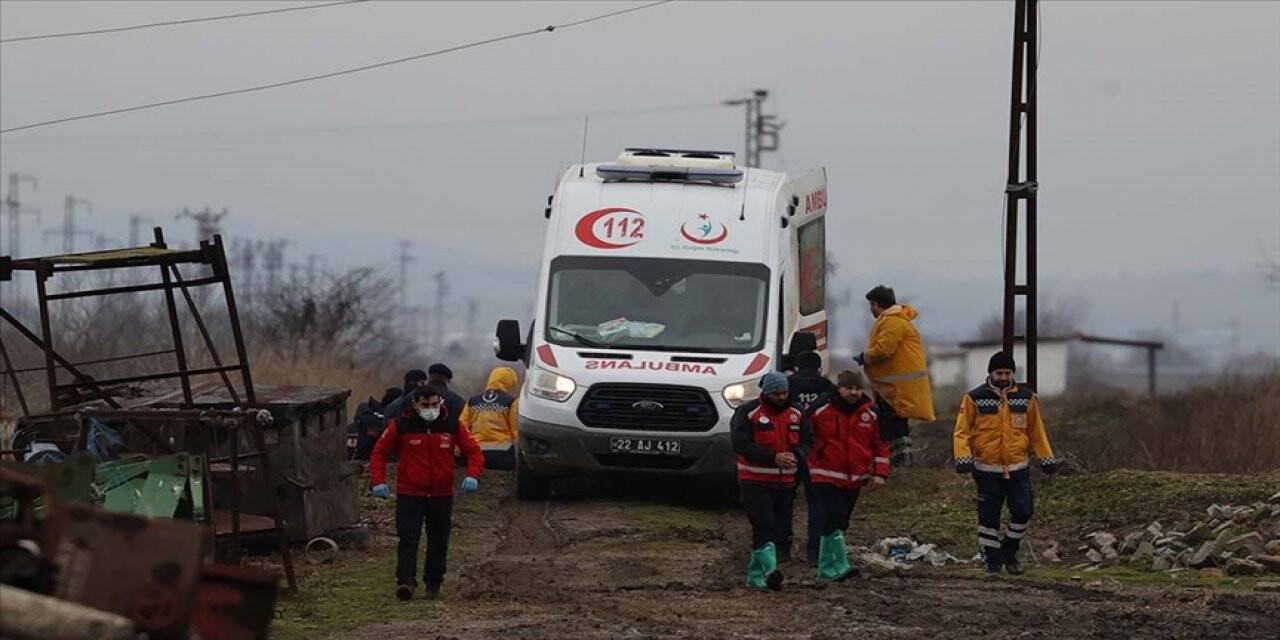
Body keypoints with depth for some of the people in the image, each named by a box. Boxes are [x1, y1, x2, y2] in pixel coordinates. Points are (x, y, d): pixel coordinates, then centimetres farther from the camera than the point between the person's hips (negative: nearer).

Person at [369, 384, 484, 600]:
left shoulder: (452, 425, 0)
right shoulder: (401, 425, -4)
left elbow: (473, 451, 6)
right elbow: (380, 451, 5)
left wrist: (472, 475, -13)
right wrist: (378, 481, -8)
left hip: (442, 495, 2)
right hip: (409, 495, -2)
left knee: (438, 541, 10)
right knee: (408, 539, -14)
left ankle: (434, 583, 21)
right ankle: (406, 581, -21)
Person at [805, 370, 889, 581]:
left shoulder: (870, 414, 4)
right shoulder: (820, 411, -8)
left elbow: (880, 444, 11)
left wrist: (880, 474, 2)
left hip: (854, 480, 5)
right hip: (826, 478, -5)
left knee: (840, 523, 11)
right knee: (834, 517, -21)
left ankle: (827, 569, 20)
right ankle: (840, 565, -24)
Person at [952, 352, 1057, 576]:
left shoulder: (1026, 398, 5)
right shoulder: (974, 399, -4)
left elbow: (1037, 431, 13)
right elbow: (962, 432, -4)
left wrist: (1047, 459, 11)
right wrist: (963, 459, -16)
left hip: (1018, 470, 2)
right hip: (987, 471, -2)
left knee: (1022, 512, -3)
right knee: (989, 517, 2)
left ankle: (1009, 551, 20)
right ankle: (993, 561, 15)